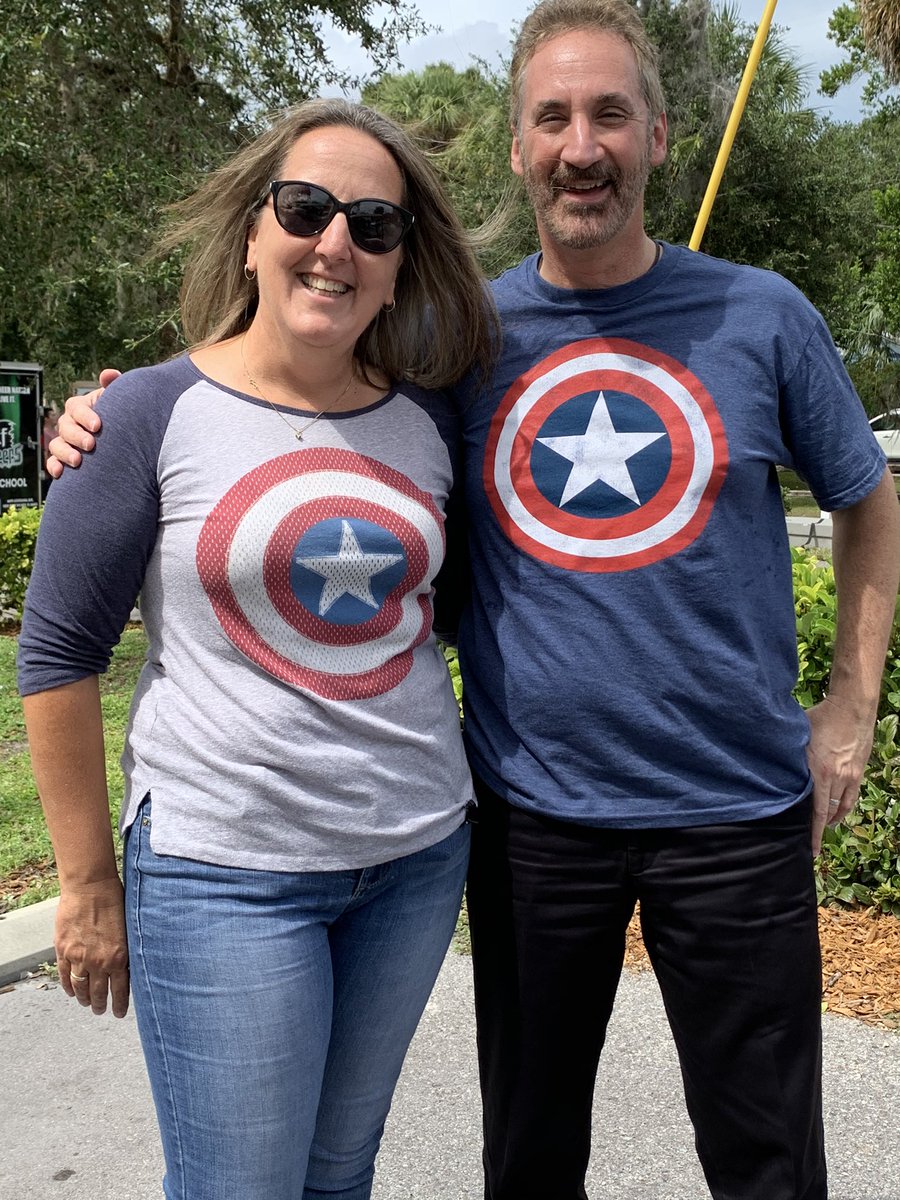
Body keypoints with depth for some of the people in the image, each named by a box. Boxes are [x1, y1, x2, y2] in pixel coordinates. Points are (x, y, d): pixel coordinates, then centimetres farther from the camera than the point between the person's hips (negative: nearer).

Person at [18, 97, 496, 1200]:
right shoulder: (152, 416, -9)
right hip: (226, 875, -4)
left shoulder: (428, 421, 2)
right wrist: (88, 883, -2)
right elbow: (57, 654, -5)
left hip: (419, 855, 4)